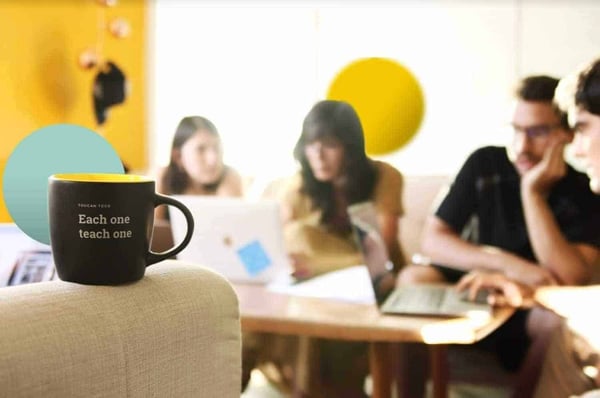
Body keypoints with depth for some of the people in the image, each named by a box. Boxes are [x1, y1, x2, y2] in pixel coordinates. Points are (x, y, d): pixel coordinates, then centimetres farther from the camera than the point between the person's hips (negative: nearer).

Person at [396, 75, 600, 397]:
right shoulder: (485, 164, -6)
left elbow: (572, 280, -22)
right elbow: (432, 240, -10)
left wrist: (533, 194, -25)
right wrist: (508, 265, -24)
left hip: (532, 312, -1)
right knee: (413, 278, -27)